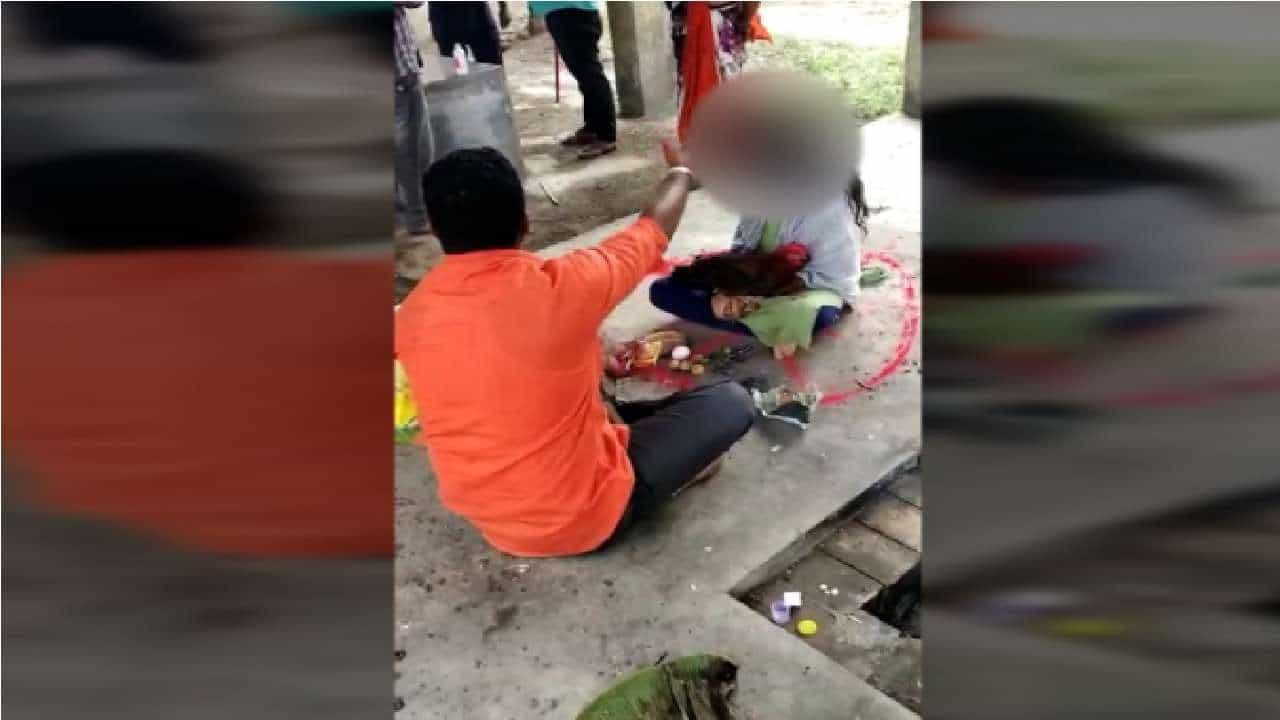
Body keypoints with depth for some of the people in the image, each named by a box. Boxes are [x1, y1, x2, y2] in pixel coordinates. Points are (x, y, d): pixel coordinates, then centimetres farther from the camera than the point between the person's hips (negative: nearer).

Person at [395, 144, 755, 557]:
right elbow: (654, 230, -5)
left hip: (488, 522, 6)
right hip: (583, 517, -6)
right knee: (730, 402, 6)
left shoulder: (410, 317, -10)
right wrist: (680, 170, 17)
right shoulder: (561, 287, -26)